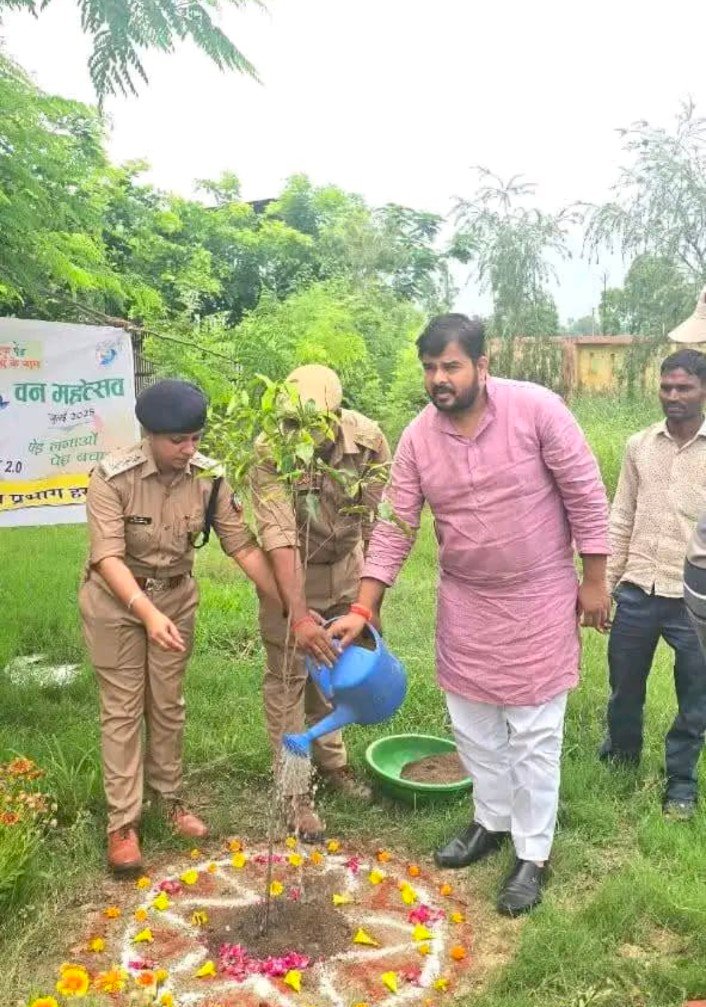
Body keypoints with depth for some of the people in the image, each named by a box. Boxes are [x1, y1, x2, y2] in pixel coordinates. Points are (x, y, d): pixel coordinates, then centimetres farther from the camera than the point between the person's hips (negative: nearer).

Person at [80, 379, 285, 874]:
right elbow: (108, 557, -31)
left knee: (168, 703, 14)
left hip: (176, 598, 3)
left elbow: (245, 547, -15)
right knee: (123, 708, 4)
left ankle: (171, 797, 33)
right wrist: (148, 614, -44)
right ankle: (123, 822, 15)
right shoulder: (112, 477, -26)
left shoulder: (210, 478, -16)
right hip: (116, 601, -3)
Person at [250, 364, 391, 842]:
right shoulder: (271, 452, -29)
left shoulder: (368, 439, -22)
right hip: (290, 573, -3)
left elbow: (380, 524, -14)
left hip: (345, 568, 3)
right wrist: (299, 614, -42)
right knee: (288, 676, 2)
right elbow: (280, 538, -35)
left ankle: (332, 762, 37)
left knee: (334, 665, 15)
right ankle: (294, 791, 15)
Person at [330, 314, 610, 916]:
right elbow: (395, 528, -5)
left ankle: (534, 855, 24)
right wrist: (363, 608, -10)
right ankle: (491, 822, 40)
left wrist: (593, 581, -9)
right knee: (474, 726, 17)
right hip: (465, 601, 4)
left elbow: (585, 494, -11)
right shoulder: (417, 438, -8)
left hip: (539, 599, -4)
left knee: (534, 733, 6)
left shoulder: (536, 409, -19)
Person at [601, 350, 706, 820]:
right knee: (624, 685, 17)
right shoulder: (639, 445, 4)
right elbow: (621, 520, 8)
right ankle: (621, 758, 43)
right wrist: (603, 583, 6)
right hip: (638, 591, 3)